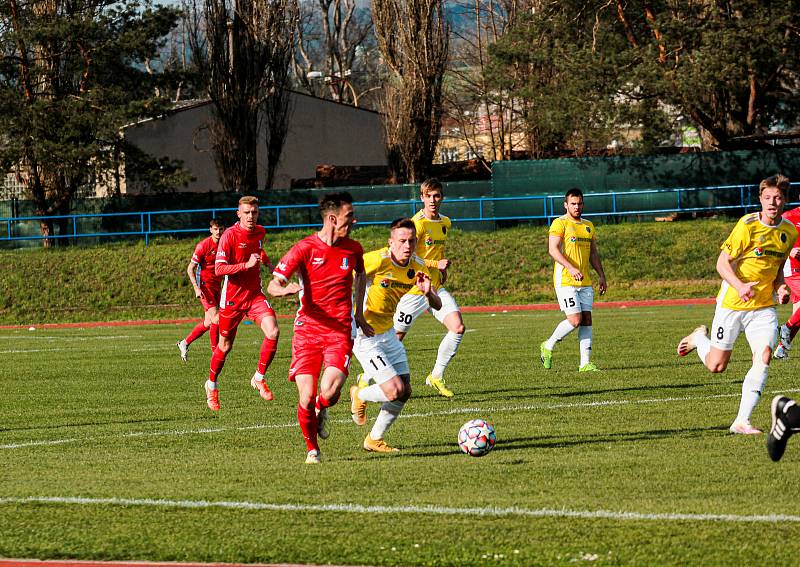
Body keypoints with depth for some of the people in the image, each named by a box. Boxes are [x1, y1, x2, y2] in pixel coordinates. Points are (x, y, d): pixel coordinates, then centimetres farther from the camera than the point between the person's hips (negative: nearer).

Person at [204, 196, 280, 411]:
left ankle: (259, 378, -1)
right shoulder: (229, 235, -15)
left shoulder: (260, 232, 3)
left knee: (273, 332, -19)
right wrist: (246, 265, -31)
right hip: (232, 297, -4)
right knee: (225, 345, 8)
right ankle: (211, 385, 32)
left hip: (255, 295, 4)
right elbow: (219, 269, -23)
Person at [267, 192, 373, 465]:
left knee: (329, 392, -21)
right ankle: (312, 449, 15)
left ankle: (321, 411, 16)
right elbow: (273, 284, -8)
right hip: (307, 329, -1)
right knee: (306, 398, -9)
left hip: (340, 331, 1)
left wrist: (359, 313, 23)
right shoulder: (305, 248, -7)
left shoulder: (353, 249, 5)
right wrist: (284, 290, -32)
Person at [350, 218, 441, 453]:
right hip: (364, 335, -7)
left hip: (387, 333, 8)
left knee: (405, 392, 9)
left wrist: (428, 292, -26)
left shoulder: (417, 267, -3)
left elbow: (437, 305, -3)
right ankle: (360, 395, 18)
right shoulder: (377, 261, -23)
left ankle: (374, 440, 27)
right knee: (395, 390, -15)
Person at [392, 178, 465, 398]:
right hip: (414, 289, -7)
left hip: (436, 288, 7)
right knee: (395, 337, 0)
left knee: (458, 328, -11)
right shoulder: (418, 223, -15)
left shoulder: (445, 223, 10)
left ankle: (436, 377, 2)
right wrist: (436, 264, -24)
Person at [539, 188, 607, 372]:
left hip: (585, 281, 7)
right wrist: (570, 267, -27)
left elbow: (593, 253, 22)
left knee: (587, 320, 0)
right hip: (565, 281, -7)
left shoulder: (588, 225, 17)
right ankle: (548, 346, 8)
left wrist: (601, 275, 13)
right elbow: (553, 249, -16)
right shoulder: (560, 224, -6)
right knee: (575, 320, -13)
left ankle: (585, 363, 1)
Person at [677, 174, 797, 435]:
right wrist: (740, 286, -32)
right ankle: (700, 338, 41)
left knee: (764, 356, -19)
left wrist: (780, 287, -2)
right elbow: (722, 263, -14)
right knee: (716, 366, 5)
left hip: (763, 307, 4)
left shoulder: (789, 231, 2)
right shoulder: (748, 225, -16)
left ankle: (742, 421, -15)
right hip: (732, 304, -4)